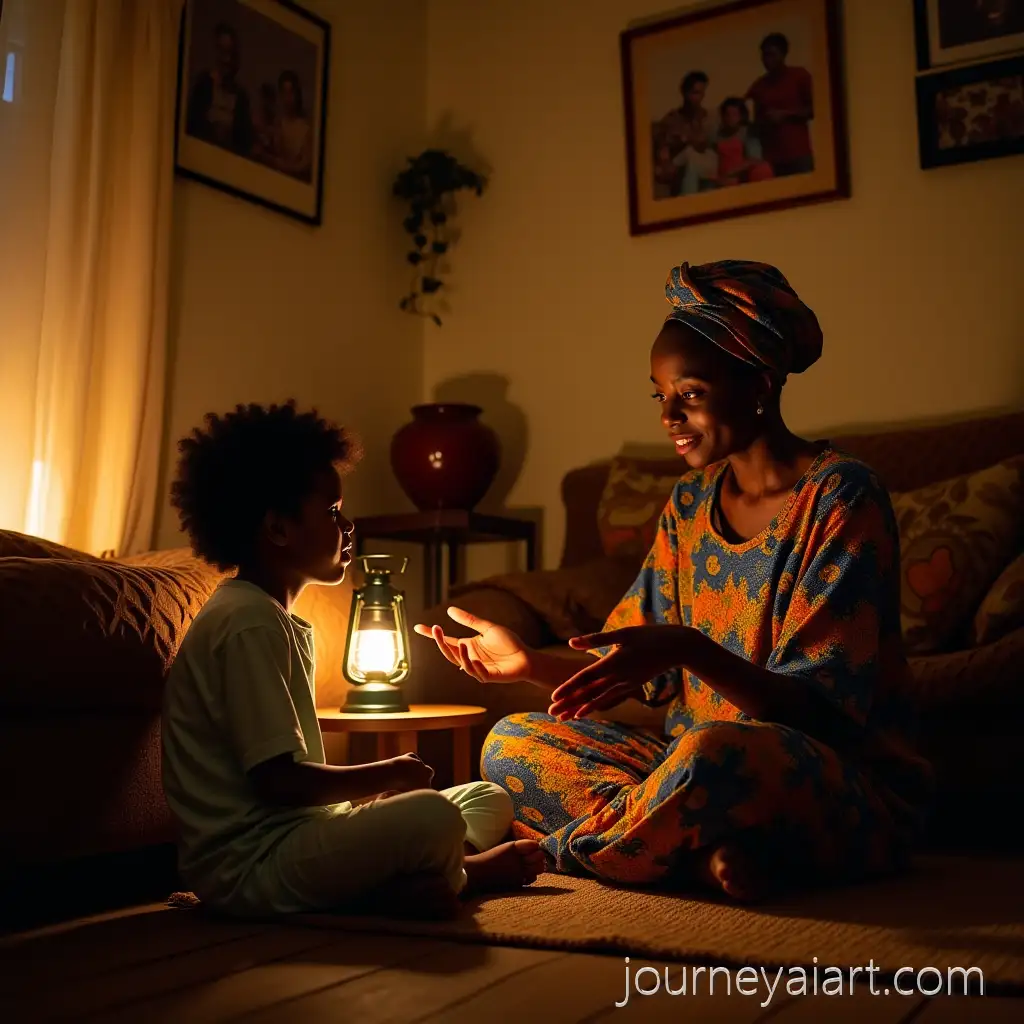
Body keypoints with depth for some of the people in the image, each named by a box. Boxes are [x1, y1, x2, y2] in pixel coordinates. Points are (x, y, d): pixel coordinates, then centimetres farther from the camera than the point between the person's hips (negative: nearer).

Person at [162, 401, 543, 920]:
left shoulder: (279, 620, 16)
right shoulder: (249, 625, -16)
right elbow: (278, 778, -22)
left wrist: (374, 788, 3)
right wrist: (386, 775, -9)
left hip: (289, 833, 10)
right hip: (246, 866, -10)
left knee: (489, 800, 10)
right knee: (431, 817, -31)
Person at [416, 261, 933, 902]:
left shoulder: (840, 496, -12)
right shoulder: (690, 503, 10)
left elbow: (824, 708, -19)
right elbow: (647, 677, 9)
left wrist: (688, 650, -34)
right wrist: (530, 662, -5)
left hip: (854, 792, -7)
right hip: (710, 771, 7)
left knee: (712, 751, -39)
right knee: (513, 743, -5)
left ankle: (570, 851, -11)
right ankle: (707, 851, -20)